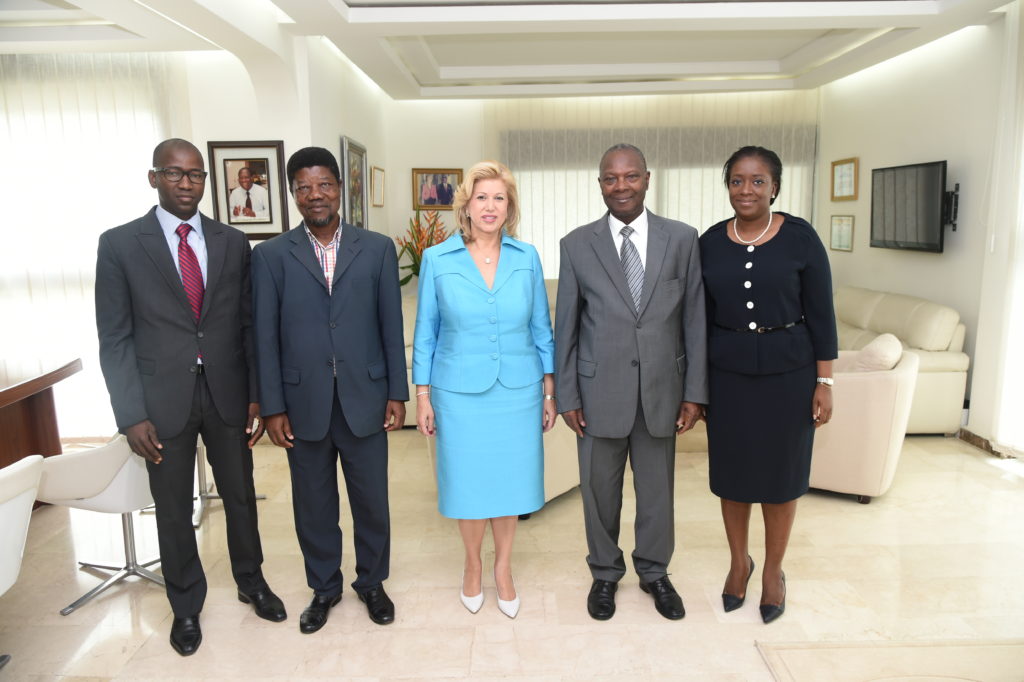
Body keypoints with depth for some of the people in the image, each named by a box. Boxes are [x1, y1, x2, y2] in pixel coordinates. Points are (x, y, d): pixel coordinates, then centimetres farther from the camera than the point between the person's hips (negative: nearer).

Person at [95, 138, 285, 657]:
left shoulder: (233, 243, 2)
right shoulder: (119, 244, -4)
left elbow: (248, 324, 5)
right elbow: (115, 338, -5)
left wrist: (257, 395, 1)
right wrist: (132, 415, -9)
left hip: (227, 394, 2)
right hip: (163, 400, -2)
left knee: (240, 496, 16)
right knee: (173, 508, 12)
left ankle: (251, 580, 39)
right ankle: (186, 605, 34)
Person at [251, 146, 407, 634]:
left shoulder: (377, 249, 2)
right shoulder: (271, 255, 1)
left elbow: (391, 326, 2)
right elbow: (265, 337, 0)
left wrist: (397, 393, 0)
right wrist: (272, 407, -3)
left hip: (365, 401, 0)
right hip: (304, 405, 0)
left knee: (372, 501, 11)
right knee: (313, 506, 14)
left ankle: (371, 583, 34)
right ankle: (324, 588, 36)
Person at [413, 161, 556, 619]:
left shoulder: (526, 258, 0)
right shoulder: (437, 259, -3)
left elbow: (541, 327, 6)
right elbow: (425, 332, 1)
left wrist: (549, 390, 5)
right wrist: (422, 396, 0)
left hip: (517, 391, 1)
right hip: (460, 392, -1)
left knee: (509, 478, 11)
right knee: (468, 480, 9)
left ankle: (503, 568, 33)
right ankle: (473, 564, 35)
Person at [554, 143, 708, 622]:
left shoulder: (682, 239, 1)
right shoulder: (577, 244, -1)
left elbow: (695, 320, 2)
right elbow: (565, 326, 1)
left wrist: (695, 391, -1)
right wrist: (566, 395, -1)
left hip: (661, 389, 1)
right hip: (600, 390, 0)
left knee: (657, 488, 14)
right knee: (599, 488, 12)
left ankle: (654, 572, 38)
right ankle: (605, 572, 35)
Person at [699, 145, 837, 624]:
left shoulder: (800, 237, -6)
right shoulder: (709, 243, 0)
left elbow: (821, 314, -4)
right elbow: (703, 318, 5)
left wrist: (824, 382, -6)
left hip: (787, 372, -2)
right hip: (728, 374, 2)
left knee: (780, 472, 11)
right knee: (731, 470, 12)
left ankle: (774, 570, 31)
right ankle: (739, 561, 34)